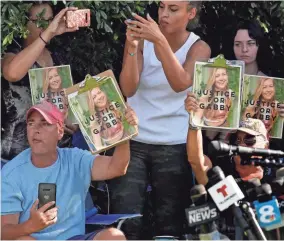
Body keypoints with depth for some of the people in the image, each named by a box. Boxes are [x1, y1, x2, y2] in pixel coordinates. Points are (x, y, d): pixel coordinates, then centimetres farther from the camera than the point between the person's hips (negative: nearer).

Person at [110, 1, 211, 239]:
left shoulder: (198, 48, 0)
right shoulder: (142, 38, 2)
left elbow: (181, 84, -21)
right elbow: (128, 89, -11)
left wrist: (160, 41, -31)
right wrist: (132, 47, -24)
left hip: (173, 146, 0)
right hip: (133, 141, 1)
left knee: (169, 221, 5)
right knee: (125, 219, -8)